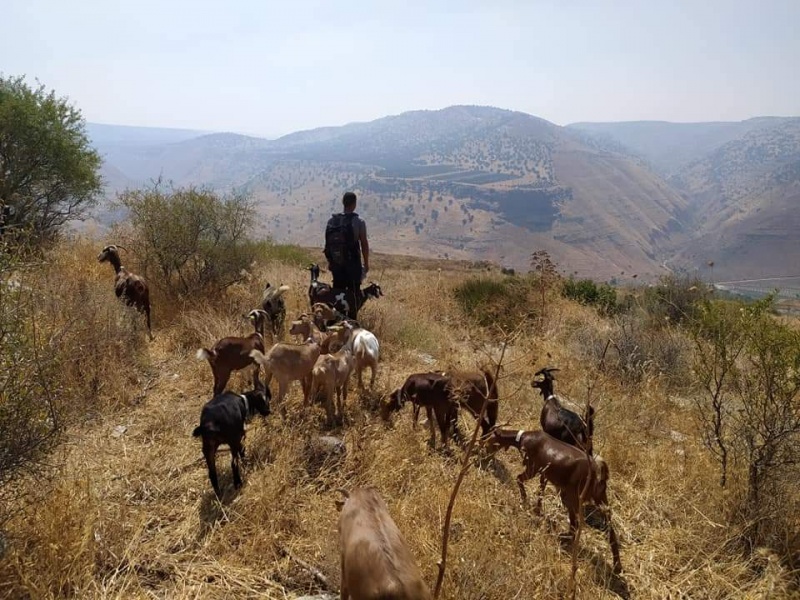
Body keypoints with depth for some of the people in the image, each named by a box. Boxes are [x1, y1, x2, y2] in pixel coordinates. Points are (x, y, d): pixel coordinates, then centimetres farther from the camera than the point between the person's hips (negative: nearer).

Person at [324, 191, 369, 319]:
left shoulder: (331, 221, 2)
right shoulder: (358, 222, -11)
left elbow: (328, 243, 7)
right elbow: (364, 244, -9)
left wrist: (330, 262, 17)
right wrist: (366, 263, 1)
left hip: (336, 263, 4)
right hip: (353, 263, -4)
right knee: (354, 293, 4)